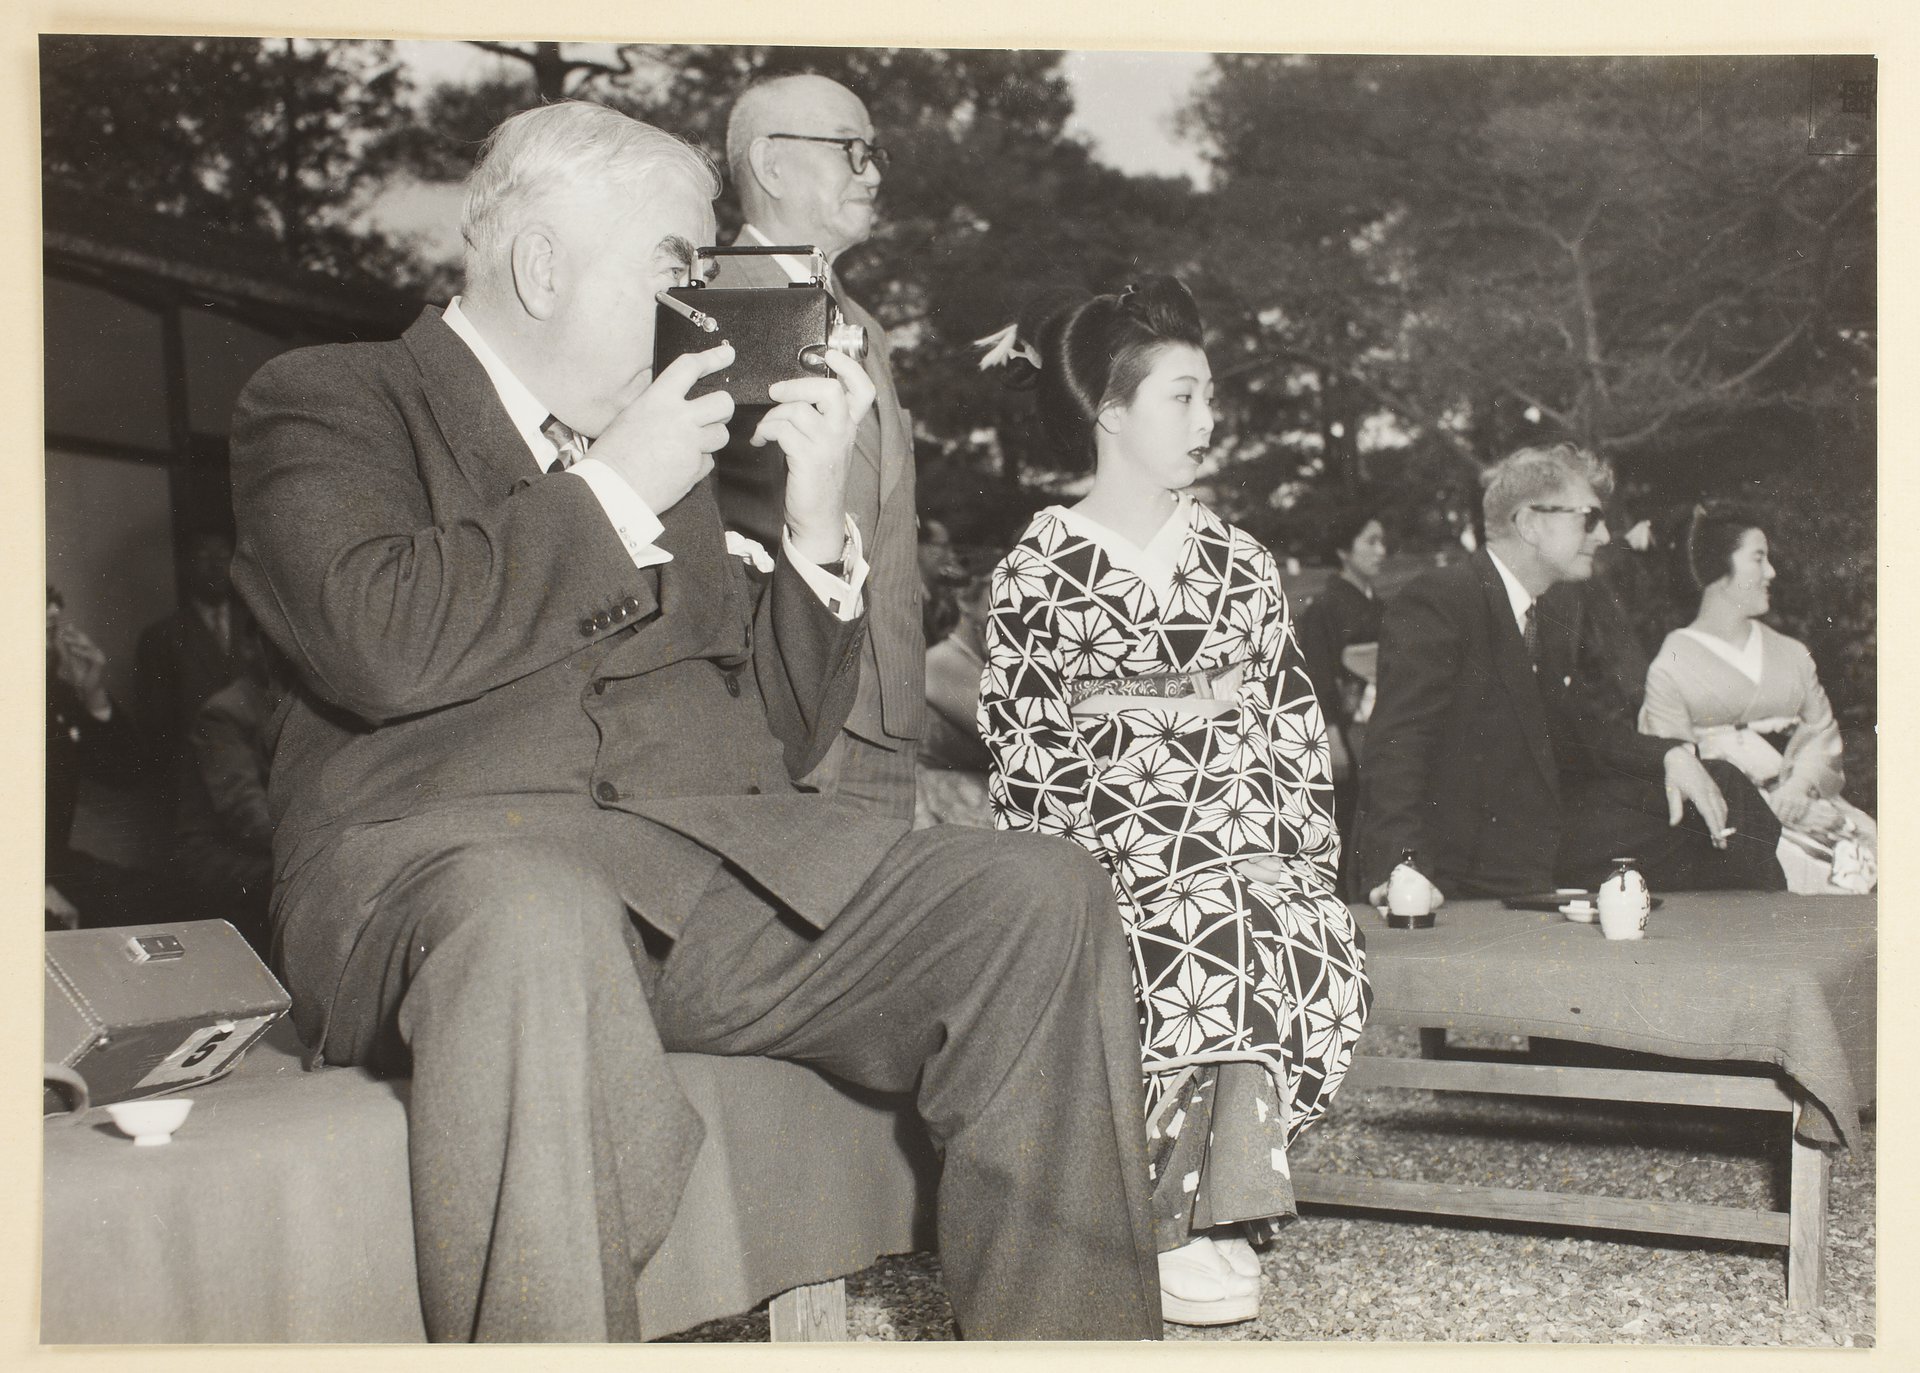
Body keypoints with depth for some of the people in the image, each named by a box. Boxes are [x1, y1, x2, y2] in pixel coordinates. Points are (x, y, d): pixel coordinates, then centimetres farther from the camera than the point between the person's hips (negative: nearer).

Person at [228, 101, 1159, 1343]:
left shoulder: (671, 441, 23)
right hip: (443, 857, -5)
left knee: (1045, 898, -15)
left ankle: (1068, 1339, -10)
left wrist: (816, 526, 7)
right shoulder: (328, 402, 9)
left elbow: (782, 733, 21)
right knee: (535, 926, -41)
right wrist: (612, 492, -4)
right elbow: (382, 644, -12)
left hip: (721, 863, 5)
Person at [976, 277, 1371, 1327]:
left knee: (1310, 942, -28)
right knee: (1228, 942, -32)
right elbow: (1024, 743, -1)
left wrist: (1307, 850, 2)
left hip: (1244, 845, 4)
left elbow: (1292, 727, 14)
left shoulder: (1238, 563, 17)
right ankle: (1194, 1223, -17)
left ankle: (1184, 1215, -19)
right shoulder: (1038, 569, 4)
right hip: (1108, 848, -4)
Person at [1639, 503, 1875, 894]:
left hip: (1803, 802, 5)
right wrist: (1762, 804, -15)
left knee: (1867, 842, -24)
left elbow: (1824, 738, 12)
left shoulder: (1793, 656, 20)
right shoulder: (1671, 668, 3)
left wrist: (1801, 782, -11)